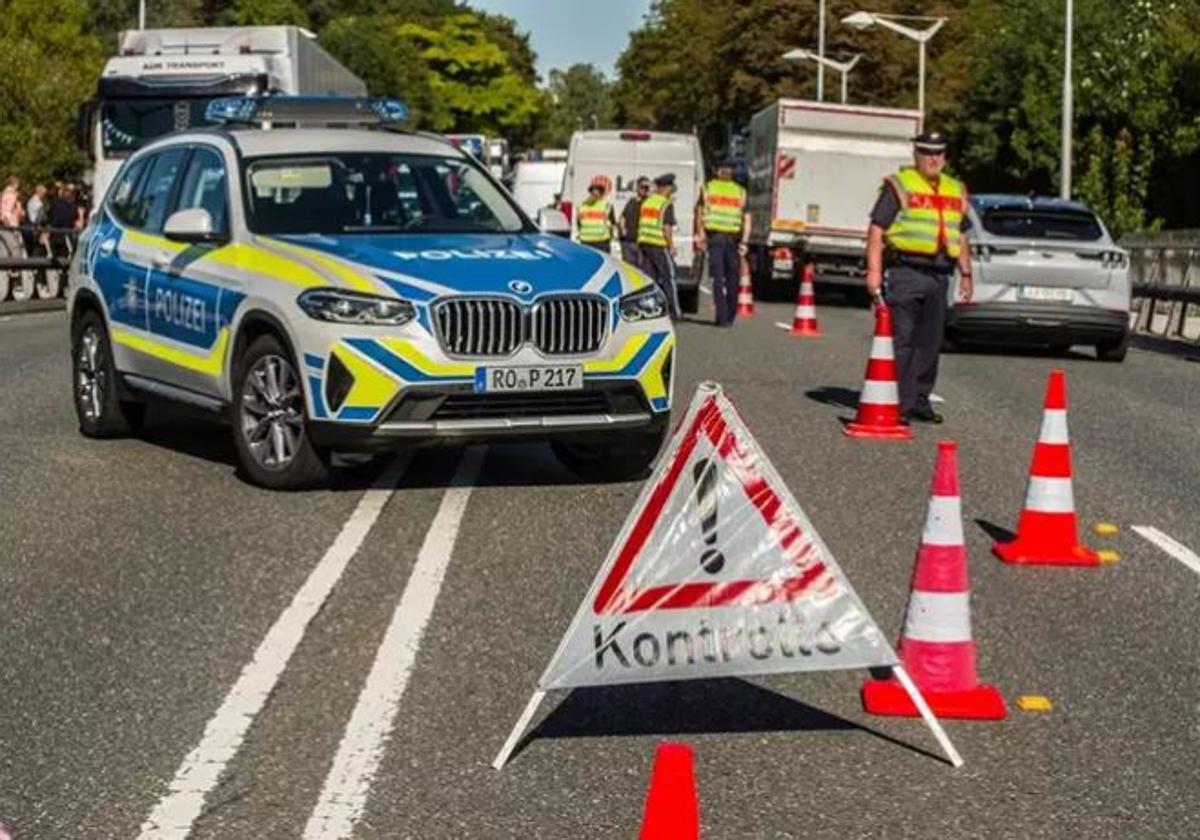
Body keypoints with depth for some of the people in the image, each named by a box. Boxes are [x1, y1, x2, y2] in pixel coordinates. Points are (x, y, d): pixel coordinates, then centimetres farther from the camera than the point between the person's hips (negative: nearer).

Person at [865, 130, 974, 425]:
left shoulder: (956, 191, 19)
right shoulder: (899, 185, -1)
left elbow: (961, 237, 24)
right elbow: (877, 230, -6)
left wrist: (965, 274, 18)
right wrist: (874, 270, -14)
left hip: (938, 276, 6)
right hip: (904, 272, -6)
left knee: (930, 342, 8)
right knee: (901, 341, -6)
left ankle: (919, 400, 17)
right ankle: (897, 403, -4)